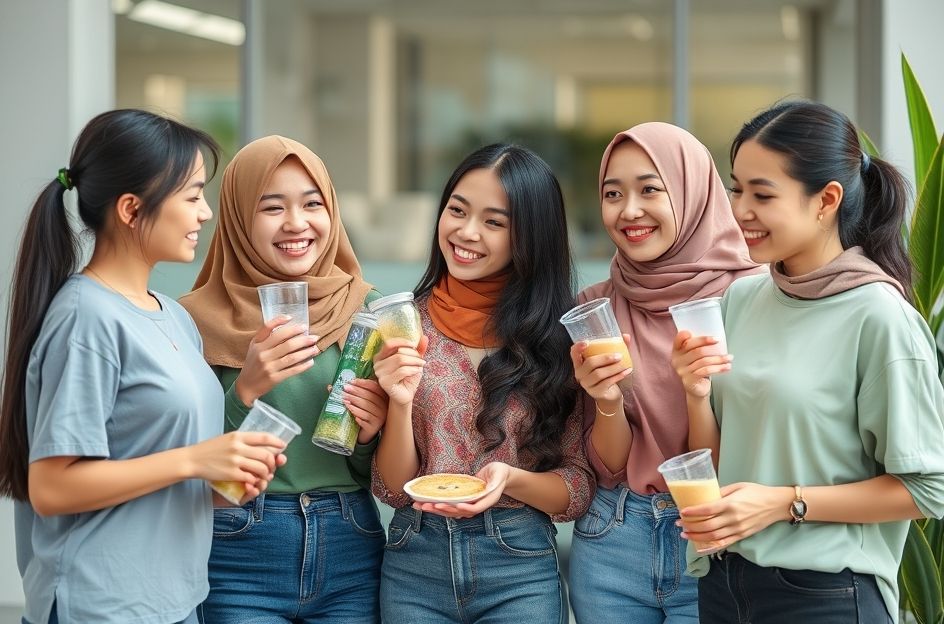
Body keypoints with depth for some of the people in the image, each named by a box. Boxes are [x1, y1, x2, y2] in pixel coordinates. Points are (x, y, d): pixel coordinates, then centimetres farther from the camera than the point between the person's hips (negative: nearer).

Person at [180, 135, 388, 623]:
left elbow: (382, 472, 9)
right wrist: (246, 391, -19)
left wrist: (369, 432, -11)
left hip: (351, 552, 3)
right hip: (239, 556, -3)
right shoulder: (198, 318, -5)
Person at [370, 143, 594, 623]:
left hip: (520, 568, -1)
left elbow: (580, 489, -1)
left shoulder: (558, 337, -3)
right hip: (413, 565, 1)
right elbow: (393, 489, -1)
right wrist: (400, 404, -18)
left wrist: (511, 479, -19)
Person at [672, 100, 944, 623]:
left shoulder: (878, 316, -15)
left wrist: (784, 502, -17)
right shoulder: (739, 300, 3)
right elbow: (713, 466, 10)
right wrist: (697, 396, -9)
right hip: (722, 582, 6)